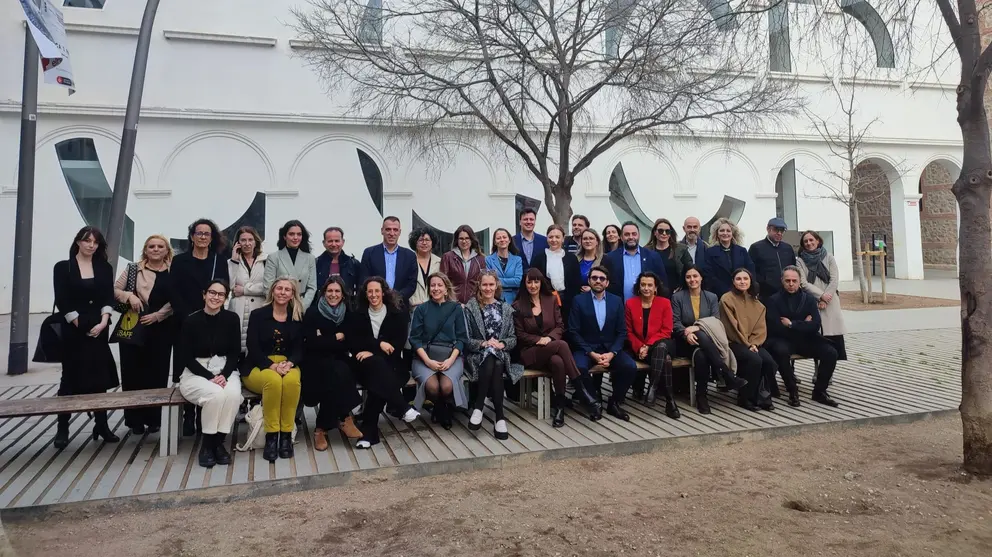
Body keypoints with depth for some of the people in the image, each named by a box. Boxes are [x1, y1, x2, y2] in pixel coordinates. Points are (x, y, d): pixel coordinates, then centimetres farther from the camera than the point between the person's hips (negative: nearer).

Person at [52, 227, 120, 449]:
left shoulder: (105, 268, 8)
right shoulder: (63, 267, 0)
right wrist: (80, 325, -9)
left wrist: (103, 322, -10)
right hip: (73, 330, -3)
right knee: (71, 377, 1)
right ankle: (62, 428, 11)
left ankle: (102, 426, 12)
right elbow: (62, 301, -6)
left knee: (99, 377, 5)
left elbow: (108, 298, 3)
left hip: (99, 329, 3)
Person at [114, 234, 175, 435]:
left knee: (157, 372, 3)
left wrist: (157, 315, -11)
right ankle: (135, 419, 13)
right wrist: (129, 295, -14)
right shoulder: (133, 269, 5)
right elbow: (115, 290, 4)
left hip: (161, 328, -1)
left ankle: (154, 418, 14)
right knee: (133, 372, 3)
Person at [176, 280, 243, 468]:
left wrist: (224, 375, -16)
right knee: (216, 394, -33)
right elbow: (185, 357, -6)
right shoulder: (191, 321, -8)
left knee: (233, 394, -32)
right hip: (196, 372, -2)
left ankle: (218, 442, -13)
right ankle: (207, 444, -11)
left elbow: (235, 352, 1)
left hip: (225, 370, 2)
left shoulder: (232, 319, -1)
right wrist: (210, 377, -17)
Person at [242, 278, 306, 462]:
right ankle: (271, 436, -28)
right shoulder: (257, 315, 2)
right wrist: (272, 365, -21)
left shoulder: (298, 318, 9)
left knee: (292, 381, -34)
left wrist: (288, 364, -19)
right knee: (273, 380, -37)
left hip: (288, 365, 2)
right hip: (259, 366, -2)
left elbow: (299, 348, 3)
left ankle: (286, 435, -25)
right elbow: (253, 348, -6)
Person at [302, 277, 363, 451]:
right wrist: (335, 337, -10)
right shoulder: (313, 312, -3)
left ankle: (322, 428, -21)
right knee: (339, 374, -32)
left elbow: (348, 344, -1)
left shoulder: (348, 313, 7)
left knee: (339, 374, -31)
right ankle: (343, 419, -20)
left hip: (339, 362, 3)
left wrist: (324, 340, -12)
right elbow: (311, 343, -14)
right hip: (316, 362, -3)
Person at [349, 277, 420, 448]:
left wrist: (372, 351, -15)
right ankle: (403, 408, -36)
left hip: (390, 364, 0)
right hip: (367, 364, 1)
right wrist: (379, 344, -16)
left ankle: (369, 432, -31)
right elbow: (352, 342, -2)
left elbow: (400, 342, -4)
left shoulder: (397, 313, 5)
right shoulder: (359, 314, 8)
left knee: (378, 381, -34)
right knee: (376, 364, -36)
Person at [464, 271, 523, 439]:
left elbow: (513, 338, 11)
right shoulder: (470, 307, 5)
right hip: (477, 355, -2)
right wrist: (483, 343, -16)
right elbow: (465, 338, 0)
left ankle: (478, 407, -26)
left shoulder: (506, 308, 14)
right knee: (492, 365, -35)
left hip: (501, 355, 2)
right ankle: (500, 417, -29)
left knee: (493, 365, -35)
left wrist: (502, 344, -10)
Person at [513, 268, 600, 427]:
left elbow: (560, 326, 8)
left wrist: (549, 338, -13)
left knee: (558, 362, -38)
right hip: (530, 353, -3)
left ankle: (560, 406, -24)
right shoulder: (518, 306, 4)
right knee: (561, 344, -35)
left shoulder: (551, 300, 12)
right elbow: (520, 334, 2)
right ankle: (584, 393, -33)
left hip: (553, 346, 3)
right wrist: (539, 340, -13)